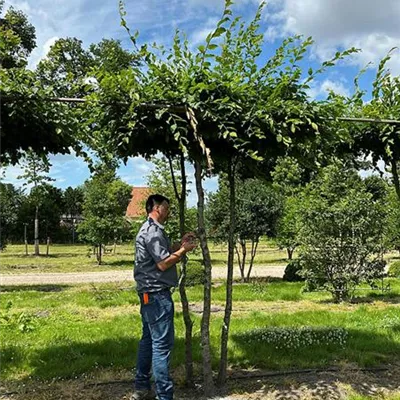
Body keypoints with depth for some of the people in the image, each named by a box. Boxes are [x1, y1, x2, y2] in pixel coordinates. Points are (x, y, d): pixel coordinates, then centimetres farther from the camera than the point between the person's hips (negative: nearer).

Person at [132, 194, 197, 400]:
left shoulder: (150, 229, 16)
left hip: (149, 294, 11)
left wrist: (179, 245, 11)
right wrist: (184, 250, -10)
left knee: (148, 340, 17)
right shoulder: (153, 231, -17)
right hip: (157, 294, -11)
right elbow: (163, 263, -21)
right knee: (162, 344, -7)